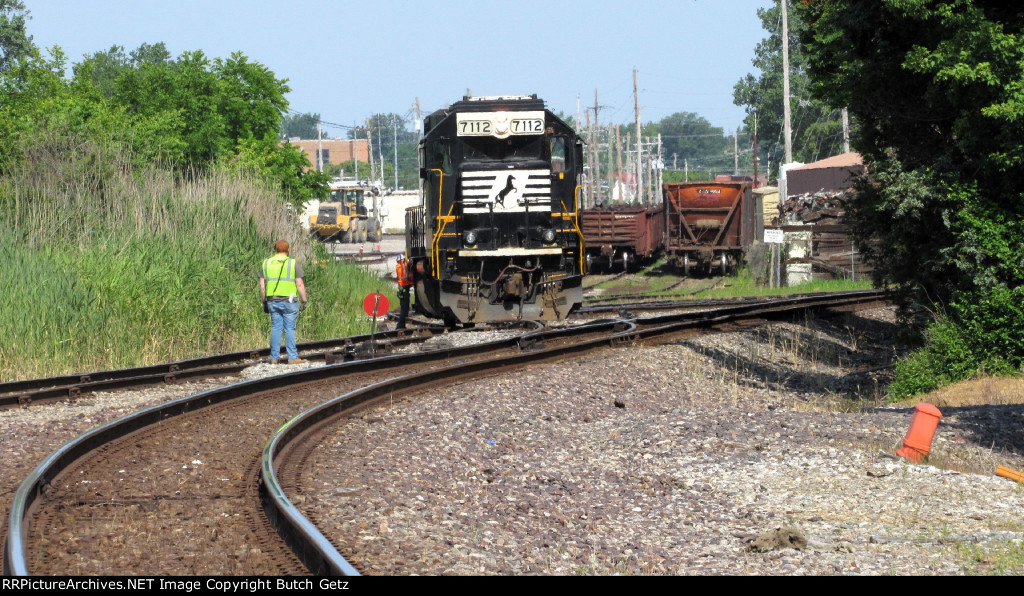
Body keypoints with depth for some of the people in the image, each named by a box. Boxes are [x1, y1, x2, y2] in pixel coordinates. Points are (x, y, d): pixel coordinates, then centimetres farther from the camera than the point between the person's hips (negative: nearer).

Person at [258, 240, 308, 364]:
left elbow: (262, 286, 7)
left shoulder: (266, 263, 8)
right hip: (289, 301, -4)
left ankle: (274, 358, 8)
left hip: (272, 301, 4)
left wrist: (264, 302, 14)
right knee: (289, 328, -1)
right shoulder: (294, 264, -4)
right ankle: (292, 358, -2)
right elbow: (300, 284, -8)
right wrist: (304, 301, 0)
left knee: (276, 328, 9)